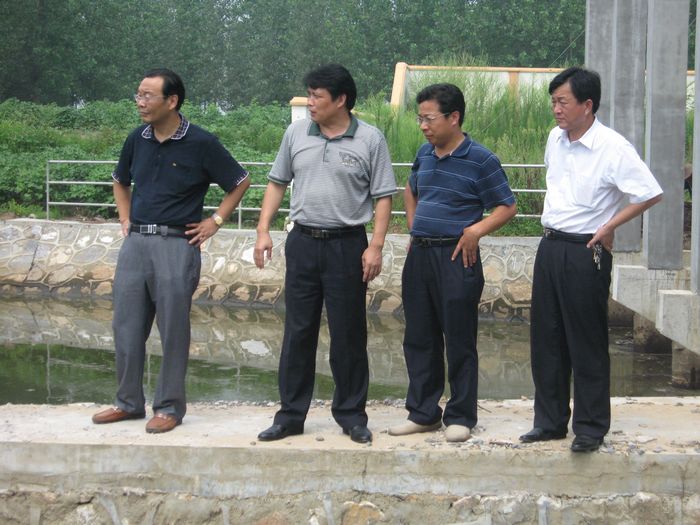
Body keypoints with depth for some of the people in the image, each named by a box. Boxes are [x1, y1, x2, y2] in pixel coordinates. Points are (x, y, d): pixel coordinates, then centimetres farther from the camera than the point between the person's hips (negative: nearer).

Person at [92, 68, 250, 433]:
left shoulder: (200, 143, -8)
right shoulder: (137, 140, 7)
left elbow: (239, 183, 3)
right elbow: (120, 181, 26)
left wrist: (215, 221, -1)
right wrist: (125, 218, 14)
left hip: (177, 245, -5)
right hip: (135, 242, 5)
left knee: (173, 331, 1)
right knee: (126, 327, 8)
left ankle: (169, 407, 11)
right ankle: (128, 402, 20)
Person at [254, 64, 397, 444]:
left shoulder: (370, 140, -4)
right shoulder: (296, 133, 6)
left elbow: (383, 197, -3)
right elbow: (277, 183, 13)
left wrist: (376, 246, -11)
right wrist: (263, 230, 4)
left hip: (347, 245, -3)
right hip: (302, 242, 3)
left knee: (348, 334, 4)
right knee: (297, 332, 7)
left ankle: (351, 414, 15)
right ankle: (291, 415, 14)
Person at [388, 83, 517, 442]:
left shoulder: (480, 160, -9)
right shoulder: (425, 154, 10)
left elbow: (507, 207, -6)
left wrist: (477, 229, -19)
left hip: (456, 258, -6)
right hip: (419, 255, 7)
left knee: (459, 342, 1)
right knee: (418, 339, 11)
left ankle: (460, 416, 12)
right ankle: (423, 413, 22)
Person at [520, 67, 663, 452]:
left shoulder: (613, 148, -16)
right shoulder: (555, 139, 6)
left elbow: (651, 194, -15)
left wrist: (608, 227, -12)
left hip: (585, 253, -7)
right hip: (550, 246, 7)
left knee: (586, 344, 1)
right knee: (546, 339, 11)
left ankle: (591, 428, 11)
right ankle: (550, 421, 22)